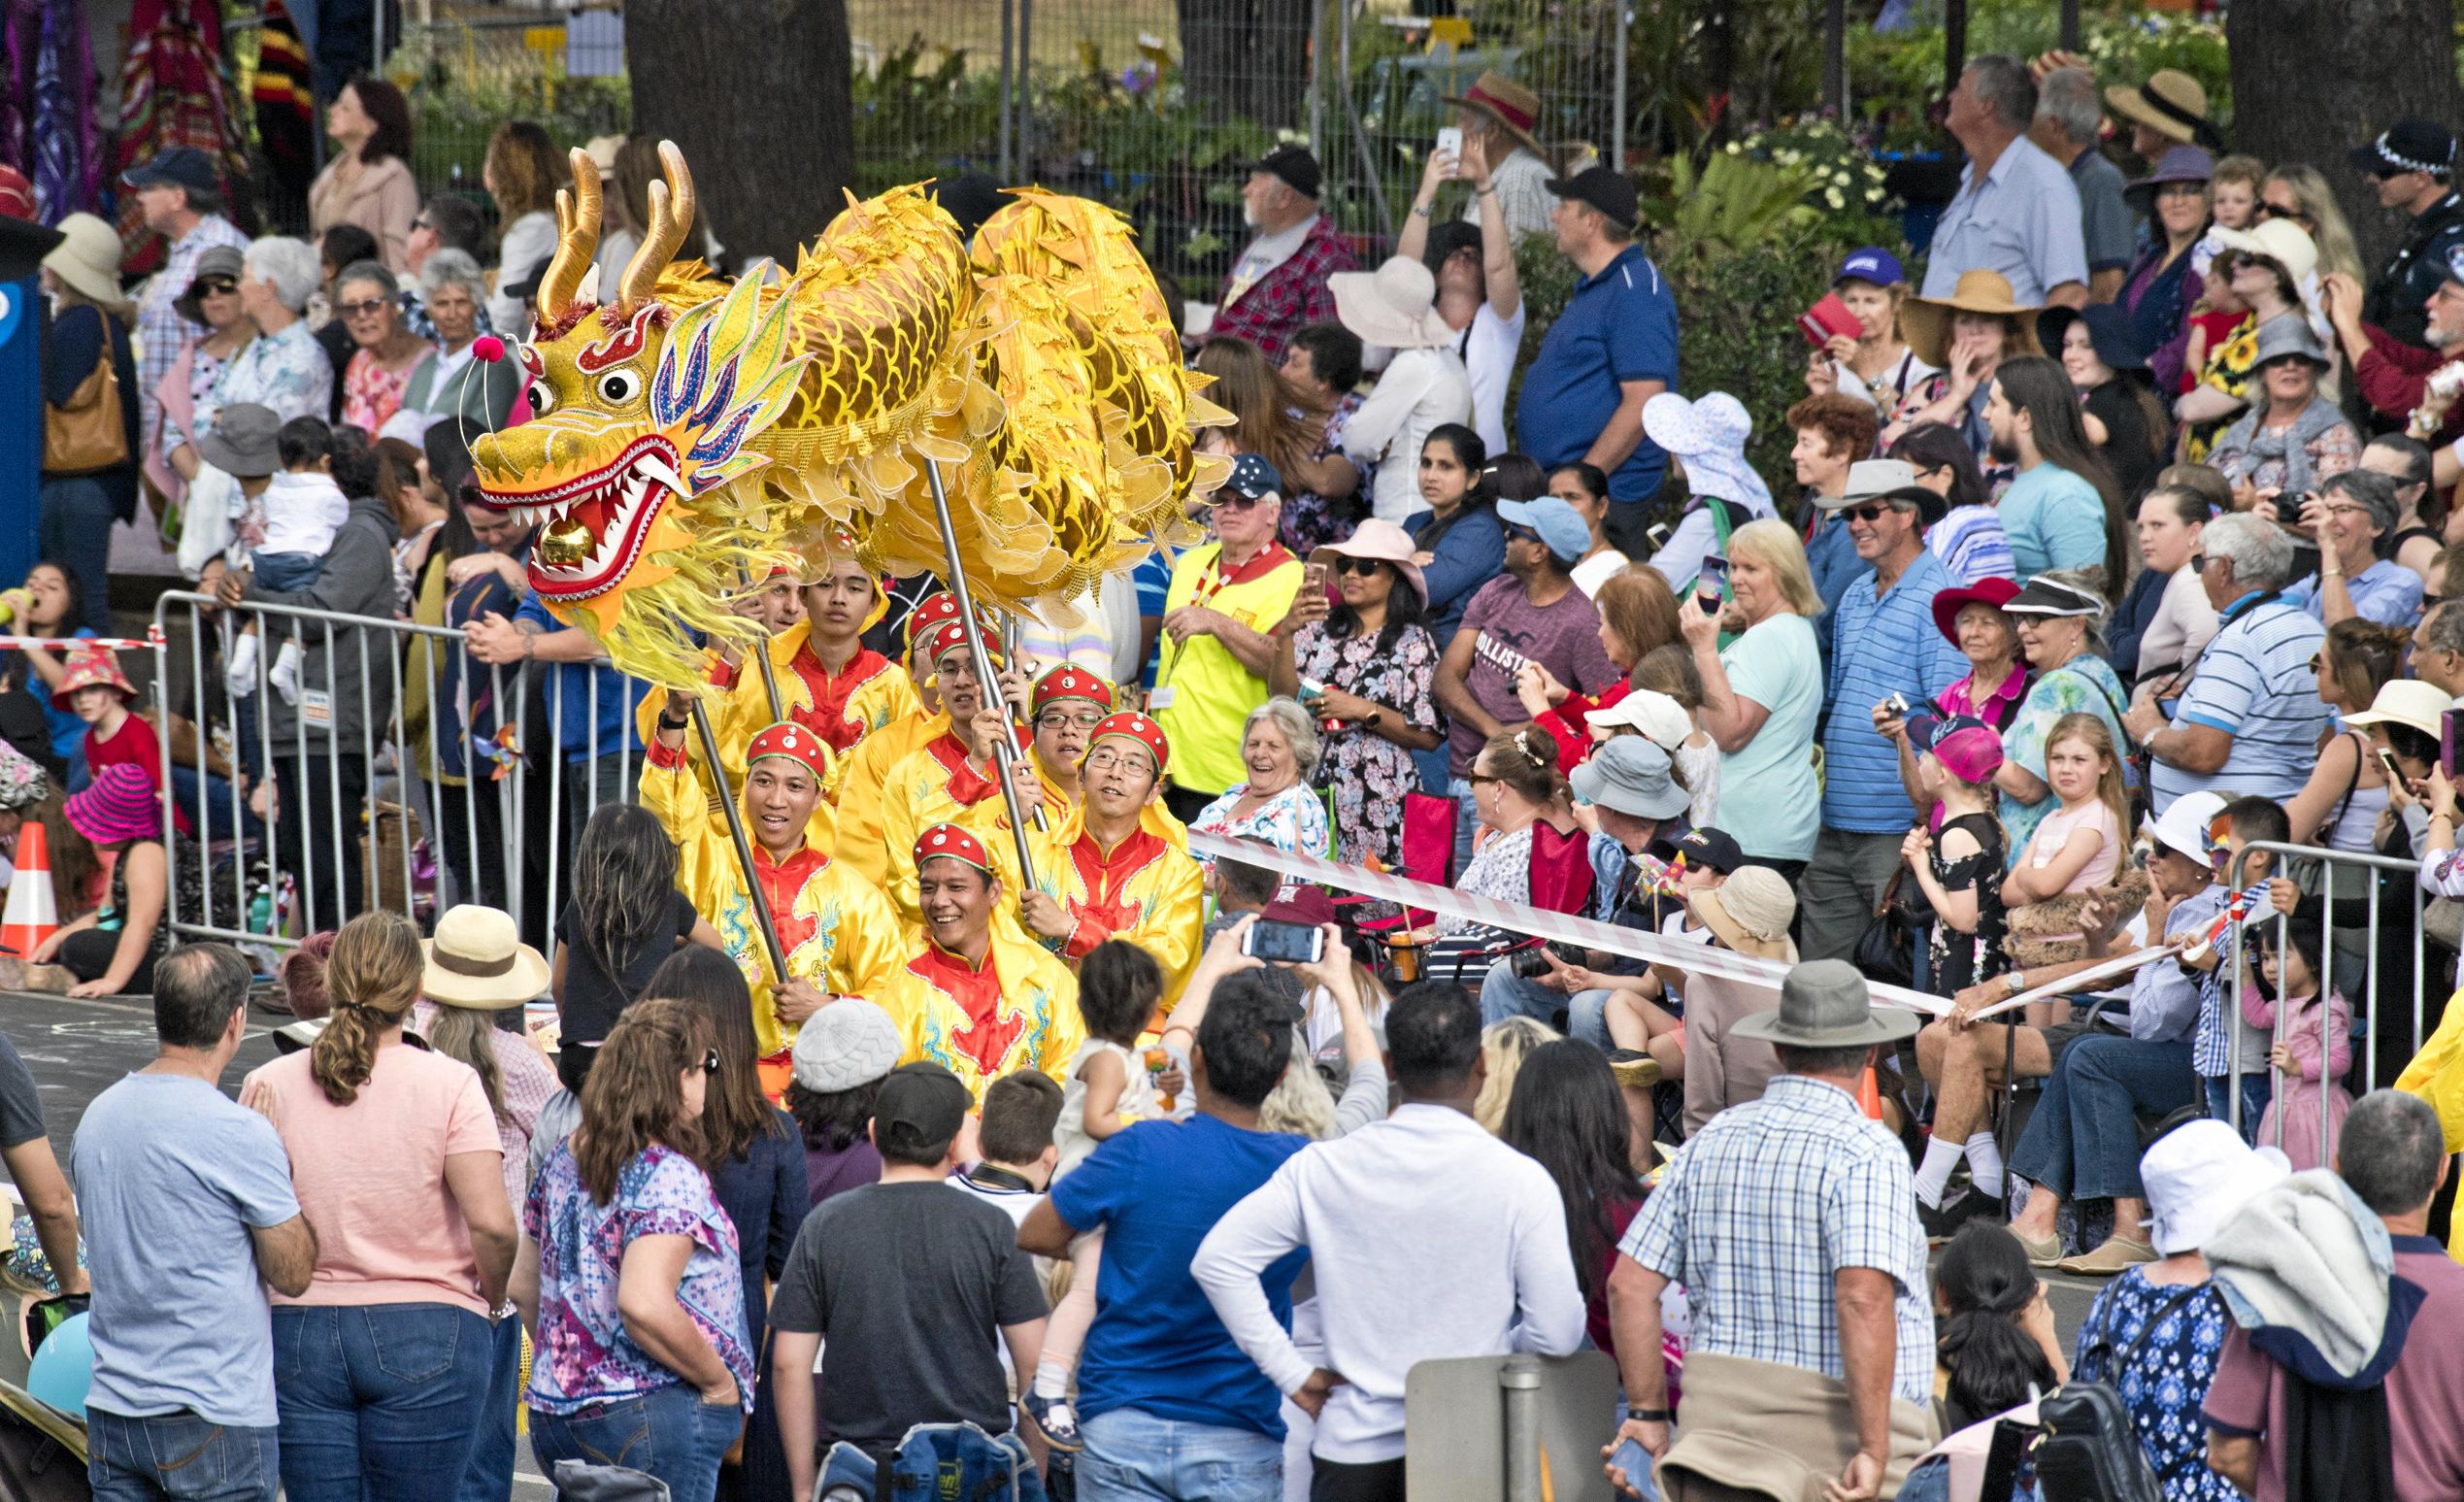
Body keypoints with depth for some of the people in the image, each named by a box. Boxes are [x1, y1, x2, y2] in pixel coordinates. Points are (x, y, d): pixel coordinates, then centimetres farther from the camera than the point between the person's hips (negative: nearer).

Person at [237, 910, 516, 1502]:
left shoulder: (269, 1087, 0)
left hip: (299, 1336, 2)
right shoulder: (448, 1085, -7)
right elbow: (491, 1224, -13)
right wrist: (492, 1297, 5)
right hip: (427, 1334, -2)